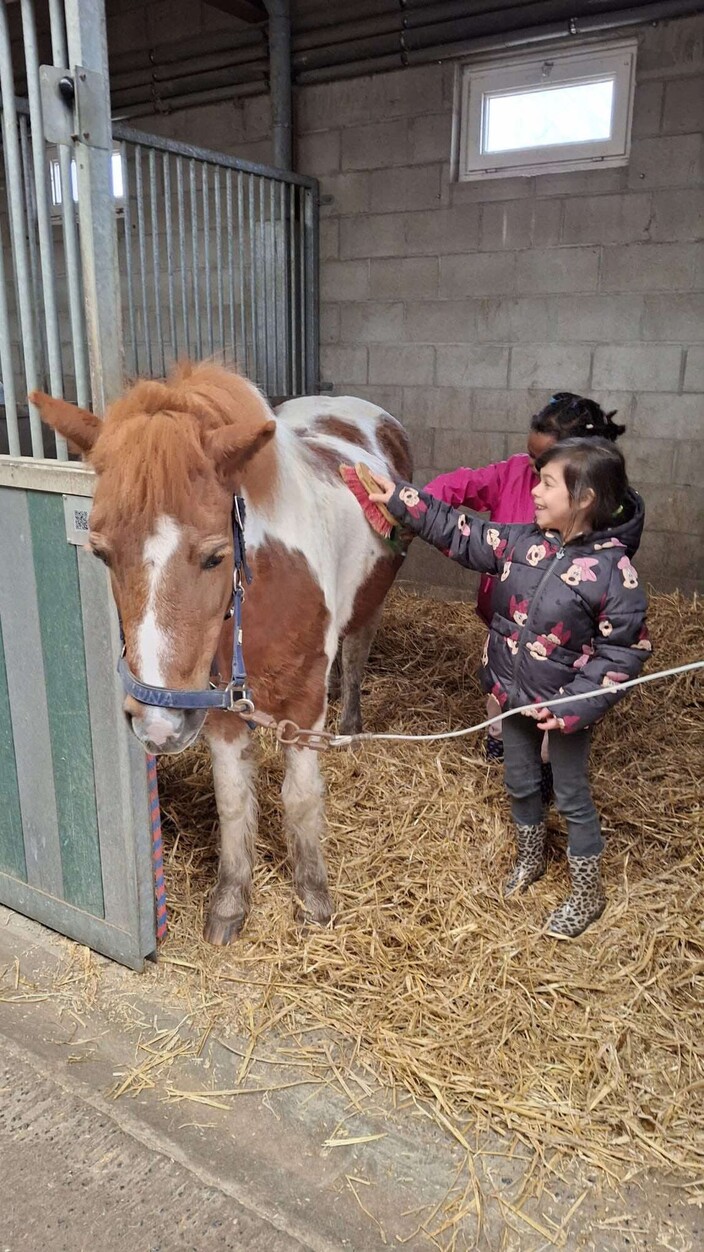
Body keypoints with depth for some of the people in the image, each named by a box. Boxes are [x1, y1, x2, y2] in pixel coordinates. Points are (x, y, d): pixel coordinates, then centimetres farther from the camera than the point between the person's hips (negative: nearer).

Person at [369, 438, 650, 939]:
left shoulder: (613, 570, -23)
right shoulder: (521, 542, -8)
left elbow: (625, 652, -18)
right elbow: (458, 533, 1)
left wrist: (573, 706, -23)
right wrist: (399, 498, -2)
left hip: (566, 707, -5)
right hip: (513, 694, 6)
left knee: (572, 797, 12)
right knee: (520, 784, 24)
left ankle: (588, 895, 34)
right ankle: (531, 858, 52)